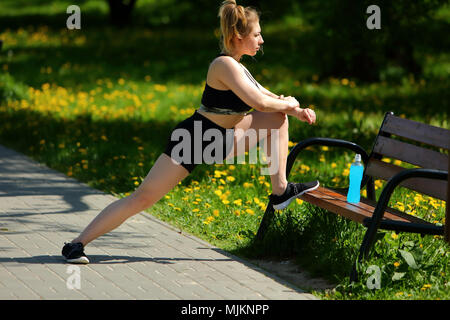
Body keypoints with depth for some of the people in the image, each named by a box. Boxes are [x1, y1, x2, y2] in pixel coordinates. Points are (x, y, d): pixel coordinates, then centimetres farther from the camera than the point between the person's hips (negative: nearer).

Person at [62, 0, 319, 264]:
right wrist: (288, 104, -8)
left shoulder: (236, 66, 11)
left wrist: (297, 111, 5)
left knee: (278, 118, 8)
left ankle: (281, 190, 11)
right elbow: (259, 102, -26)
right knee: (143, 198, -14)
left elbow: (263, 95, 19)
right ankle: (77, 244, -9)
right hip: (194, 140, -10)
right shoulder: (224, 64, -20)